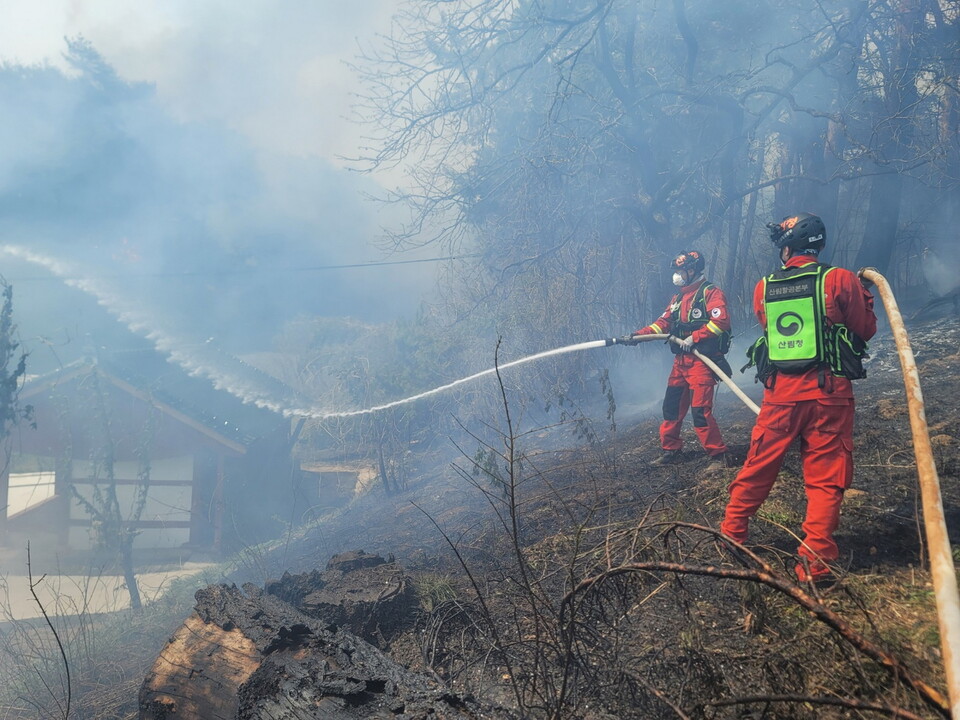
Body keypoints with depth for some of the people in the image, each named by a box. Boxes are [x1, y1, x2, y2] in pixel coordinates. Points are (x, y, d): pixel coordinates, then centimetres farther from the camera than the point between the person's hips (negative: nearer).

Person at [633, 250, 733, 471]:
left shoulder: (710, 293, -6)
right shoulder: (678, 299, 19)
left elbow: (721, 321, -19)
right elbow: (663, 323, 13)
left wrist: (694, 337, -21)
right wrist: (638, 335, -1)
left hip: (702, 361, -8)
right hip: (681, 362, 8)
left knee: (700, 410, -14)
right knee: (672, 407, 11)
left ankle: (719, 455, -5)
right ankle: (670, 451, 23)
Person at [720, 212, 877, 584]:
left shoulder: (763, 289, 3)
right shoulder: (840, 280, -7)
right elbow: (866, 329, 2)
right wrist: (863, 293, 19)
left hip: (779, 393, 3)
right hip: (828, 392, -2)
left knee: (757, 468, 17)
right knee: (825, 479, 5)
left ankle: (730, 535, 27)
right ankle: (814, 563, 1)